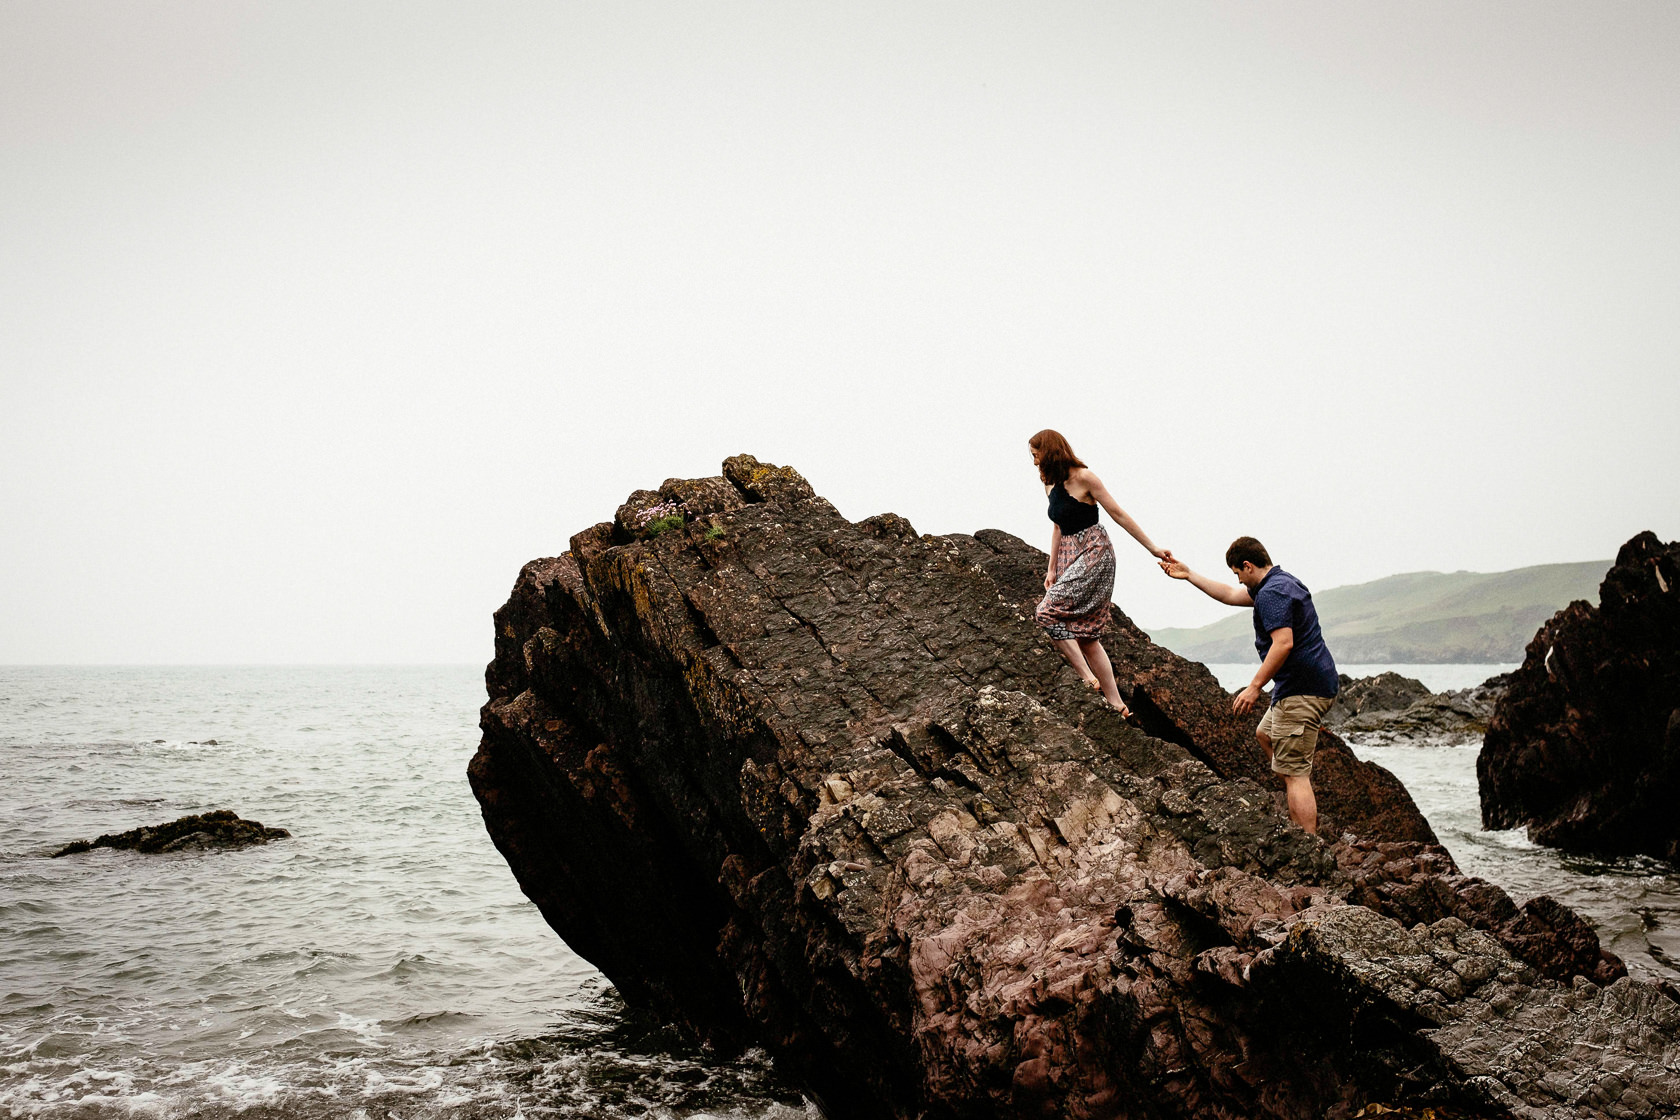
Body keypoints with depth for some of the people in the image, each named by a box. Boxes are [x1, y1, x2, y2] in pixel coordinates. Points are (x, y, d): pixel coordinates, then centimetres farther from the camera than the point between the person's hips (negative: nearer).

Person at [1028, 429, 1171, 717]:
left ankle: (1089, 678, -15)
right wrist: (1052, 569, 18)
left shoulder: (1083, 477, -11)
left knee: (1047, 612, -20)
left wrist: (1153, 549, -7)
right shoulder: (1050, 484, 12)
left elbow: (1118, 514, -9)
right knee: (1085, 635, 4)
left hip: (1094, 553, -8)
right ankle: (1116, 703, 7)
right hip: (1070, 557, 8)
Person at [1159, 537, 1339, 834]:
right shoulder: (1283, 582, 17)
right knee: (1265, 734, 31)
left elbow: (1283, 643, -28)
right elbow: (1231, 595, 29)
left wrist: (1255, 687, -24)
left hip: (1301, 691, -11)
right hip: (1321, 684, 11)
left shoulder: (1271, 594, -17)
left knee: (1294, 773, -9)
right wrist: (1189, 575, 32)